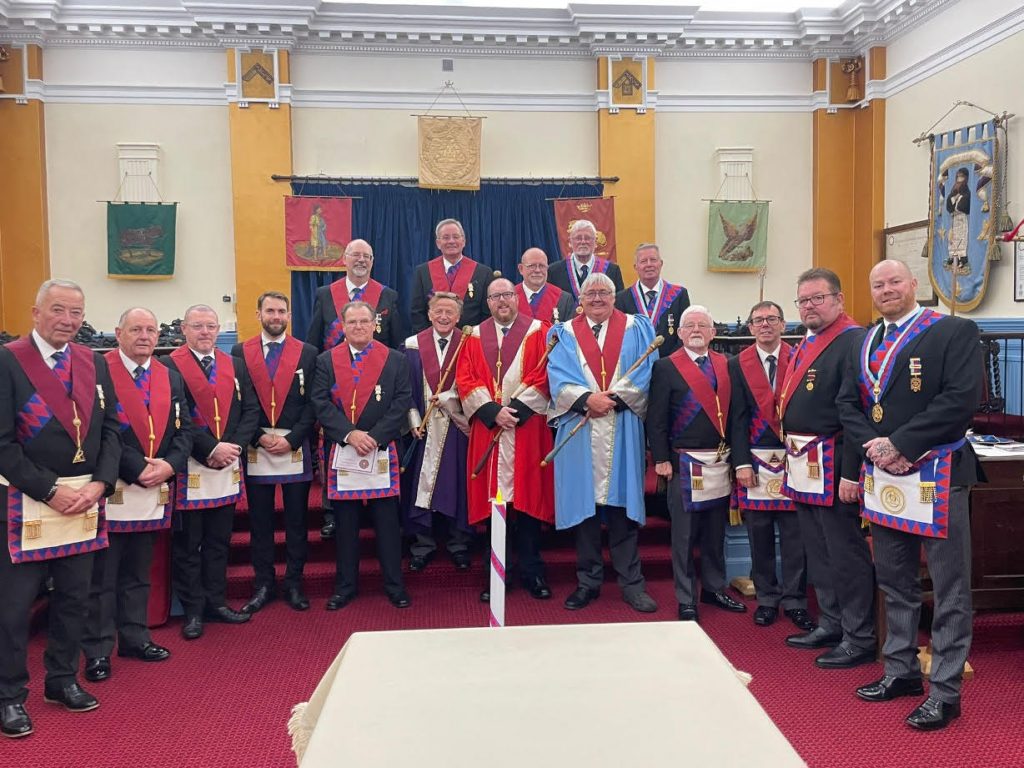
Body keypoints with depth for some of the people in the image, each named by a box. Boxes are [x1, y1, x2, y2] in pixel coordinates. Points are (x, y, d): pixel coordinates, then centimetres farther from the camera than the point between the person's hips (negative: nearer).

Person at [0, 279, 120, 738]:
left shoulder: (93, 363, 8)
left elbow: (110, 429, 8)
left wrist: (99, 484, -5)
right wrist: (49, 491, -14)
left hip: (86, 500, 5)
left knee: (74, 596, 14)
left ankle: (62, 679, 30)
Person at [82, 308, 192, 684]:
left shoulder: (170, 377, 11)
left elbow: (184, 427, 9)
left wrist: (169, 464, -8)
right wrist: (137, 469, -17)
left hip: (154, 491, 6)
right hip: (110, 490, -5)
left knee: (138, 572, 17)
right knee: (102, 575, 3)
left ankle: (135, 637, 28)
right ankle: (97, 650, 14)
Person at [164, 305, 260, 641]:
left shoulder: (234, 365, 11)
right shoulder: (170, 366, -6)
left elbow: (251, 409, 7)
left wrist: (234, 445, -8)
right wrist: (211, 449, -17)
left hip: (227, 468, 5)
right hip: (188, 469, -5)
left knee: (219, 541, 14)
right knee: (187, 544, 5)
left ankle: (216, 602, 25)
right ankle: (193, 609, 16)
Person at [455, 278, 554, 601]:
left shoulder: (537, 331, 5)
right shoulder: (475, 337, 11)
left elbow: (543, 375, -4)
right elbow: (465, 380, 2)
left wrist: (516, 410, -13)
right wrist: (493, 411, -11)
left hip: (527, 428, -1)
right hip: (488, 428, 2)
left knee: (527, 498, 0)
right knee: (492, 500, 2)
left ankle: (531, 572, 11)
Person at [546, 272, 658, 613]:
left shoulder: (636, 329, 9)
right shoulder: (564, 334, 10)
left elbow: (644, 374, -1)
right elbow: (558, 378, -2)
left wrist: (613, 399, -13)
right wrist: (587, 398, -17)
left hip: (622, 430, 0)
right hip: (578, 430, 1)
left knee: (622, 503, 1)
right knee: (584, 504, 4)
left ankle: (631, 583, 11)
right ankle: (588, 581, 16)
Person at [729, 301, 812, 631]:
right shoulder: (738, 365, 5)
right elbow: (738, 418, 1)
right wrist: (742, 463, -5)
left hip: (794, 458, 0)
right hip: (756, 460, 0)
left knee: (795, 535, 3)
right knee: (759, 535, 6)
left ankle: (794, 601, 15)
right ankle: (766, 599, 19)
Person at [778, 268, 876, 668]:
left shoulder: (853, 341, -14)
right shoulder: (805, 344, 16)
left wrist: (851, 472, -23)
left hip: (831, 467, -9)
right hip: (803, 466, 9)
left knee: (845, 553, -1)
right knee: (818, 552, 17)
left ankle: (860, 638, 11)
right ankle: (831, 624, 30)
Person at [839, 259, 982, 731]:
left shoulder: (955, 332, -5)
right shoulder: (865, 343, 13)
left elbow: (960, 399, -16)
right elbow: (847, 404, 10)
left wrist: (901, 444, -18)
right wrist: (872, 445, -8)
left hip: (937, 474, -6)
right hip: (881, 476, 6)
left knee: (949, 588, 1)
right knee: (894, 581, 16)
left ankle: (945, 691, 9)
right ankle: (901, 671, 29)